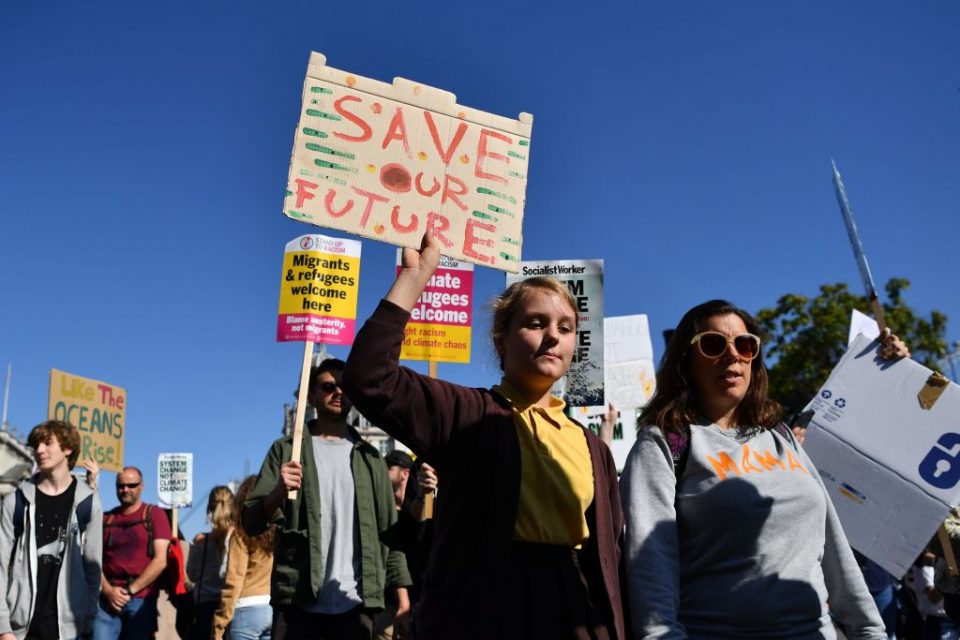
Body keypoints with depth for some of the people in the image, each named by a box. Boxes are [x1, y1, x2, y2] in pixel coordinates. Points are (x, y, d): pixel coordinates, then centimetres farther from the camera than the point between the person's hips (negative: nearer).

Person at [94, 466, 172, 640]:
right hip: (108, 598, 3)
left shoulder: (154, 514, 3)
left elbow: (160, 561, -5)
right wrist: (107, 590, -8)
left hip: (141, 599, -3)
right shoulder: (106, 518, 14)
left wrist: (130, 590, -8)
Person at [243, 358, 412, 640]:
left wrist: (402, 598, 2)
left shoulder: (370, 457, 11)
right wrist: (278, 492, -23)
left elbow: (388, 529, 9)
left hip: (356, 603, 2)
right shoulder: (287, 449, 5)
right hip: (298, 601, -1)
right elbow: (252, 522, -1)